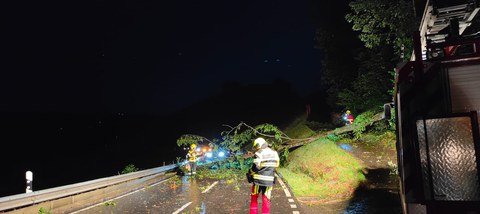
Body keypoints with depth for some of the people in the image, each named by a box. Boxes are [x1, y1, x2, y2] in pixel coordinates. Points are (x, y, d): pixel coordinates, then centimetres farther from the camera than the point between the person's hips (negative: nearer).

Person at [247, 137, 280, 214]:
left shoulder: (259, 153, -12)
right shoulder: (275, 153, 7)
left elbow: (255, 167, -16)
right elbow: (276, 165, 12)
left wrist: (250, 173, 0)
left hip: (258, 179, -4)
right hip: (269, 180, 4)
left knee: (254, 198, 13)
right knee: (266, 200, 10)